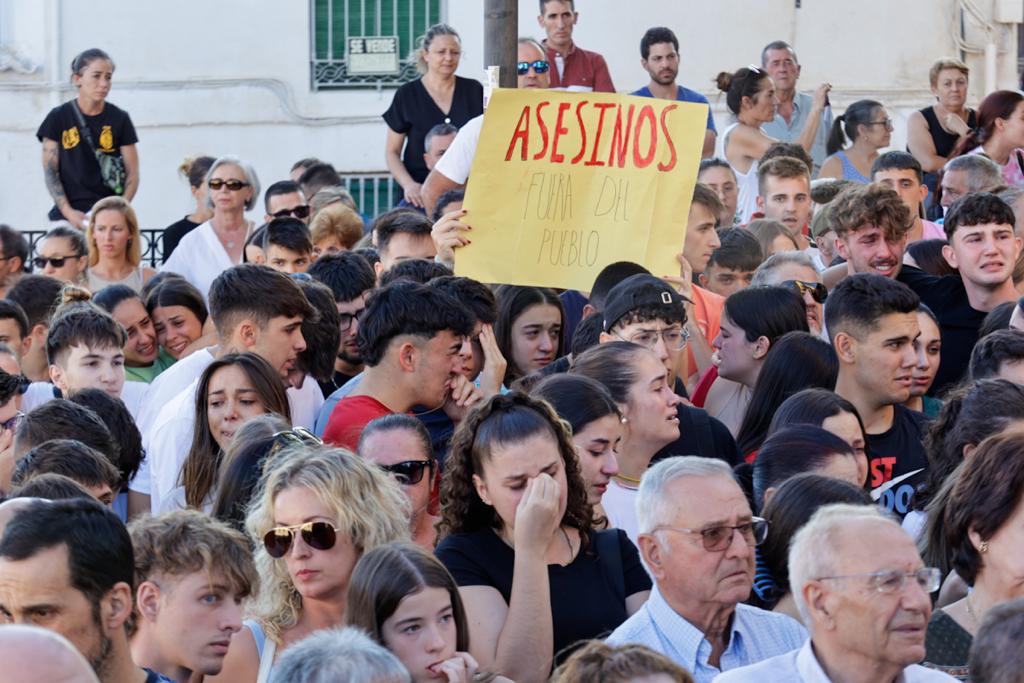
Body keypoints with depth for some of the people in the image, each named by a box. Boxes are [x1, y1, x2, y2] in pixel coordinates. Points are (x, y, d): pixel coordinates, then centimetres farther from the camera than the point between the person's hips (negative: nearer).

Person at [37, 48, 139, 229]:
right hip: (68, 216, 0)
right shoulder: (59, 118, 5)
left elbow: (132, 174, 8)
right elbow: (50, 172, 5)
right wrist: (68, 212, -8)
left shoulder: (119, 119, 7)